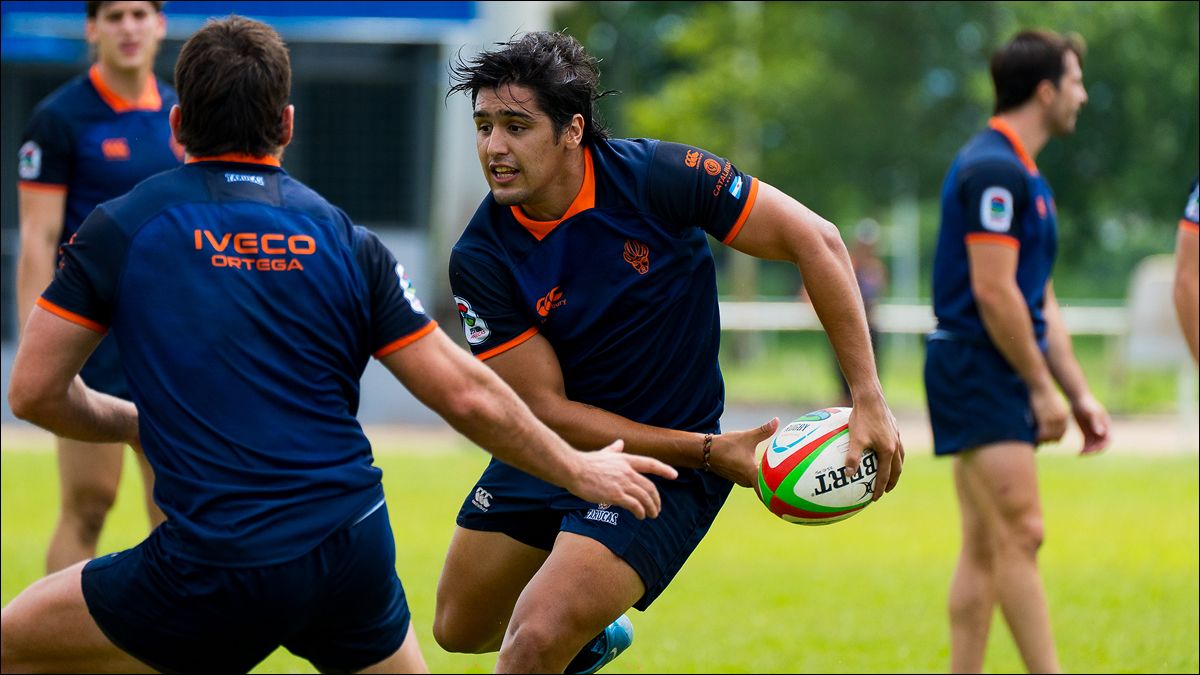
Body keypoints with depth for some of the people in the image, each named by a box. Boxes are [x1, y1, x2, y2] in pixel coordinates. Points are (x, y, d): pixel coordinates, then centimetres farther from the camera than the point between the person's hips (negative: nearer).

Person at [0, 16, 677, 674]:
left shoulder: (120, 229, 1)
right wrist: (580, 470, 20)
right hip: (355, 553, 3)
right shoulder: (345, 240, 6)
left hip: (213, 576, -3)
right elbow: (468, 395, 5)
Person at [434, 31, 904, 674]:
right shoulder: (479, 260, -16)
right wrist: (707, 451, -22)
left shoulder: (656, 175, -22)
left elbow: (814, 241, -16)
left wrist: (868, 400, -20)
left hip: (665, 472, -4)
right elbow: (548, 408, -15)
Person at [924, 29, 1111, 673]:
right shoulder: (993, 169, -14)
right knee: (1020, 533, -13)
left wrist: (1079, 393, 18)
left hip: (1002, 380, 10)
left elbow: (1040, 299, 22)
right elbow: (992, 290, -19)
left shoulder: (1023, 175, 19)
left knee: (985, 547, 8)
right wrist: (1042, 387, -14)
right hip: (977, 371, -10)